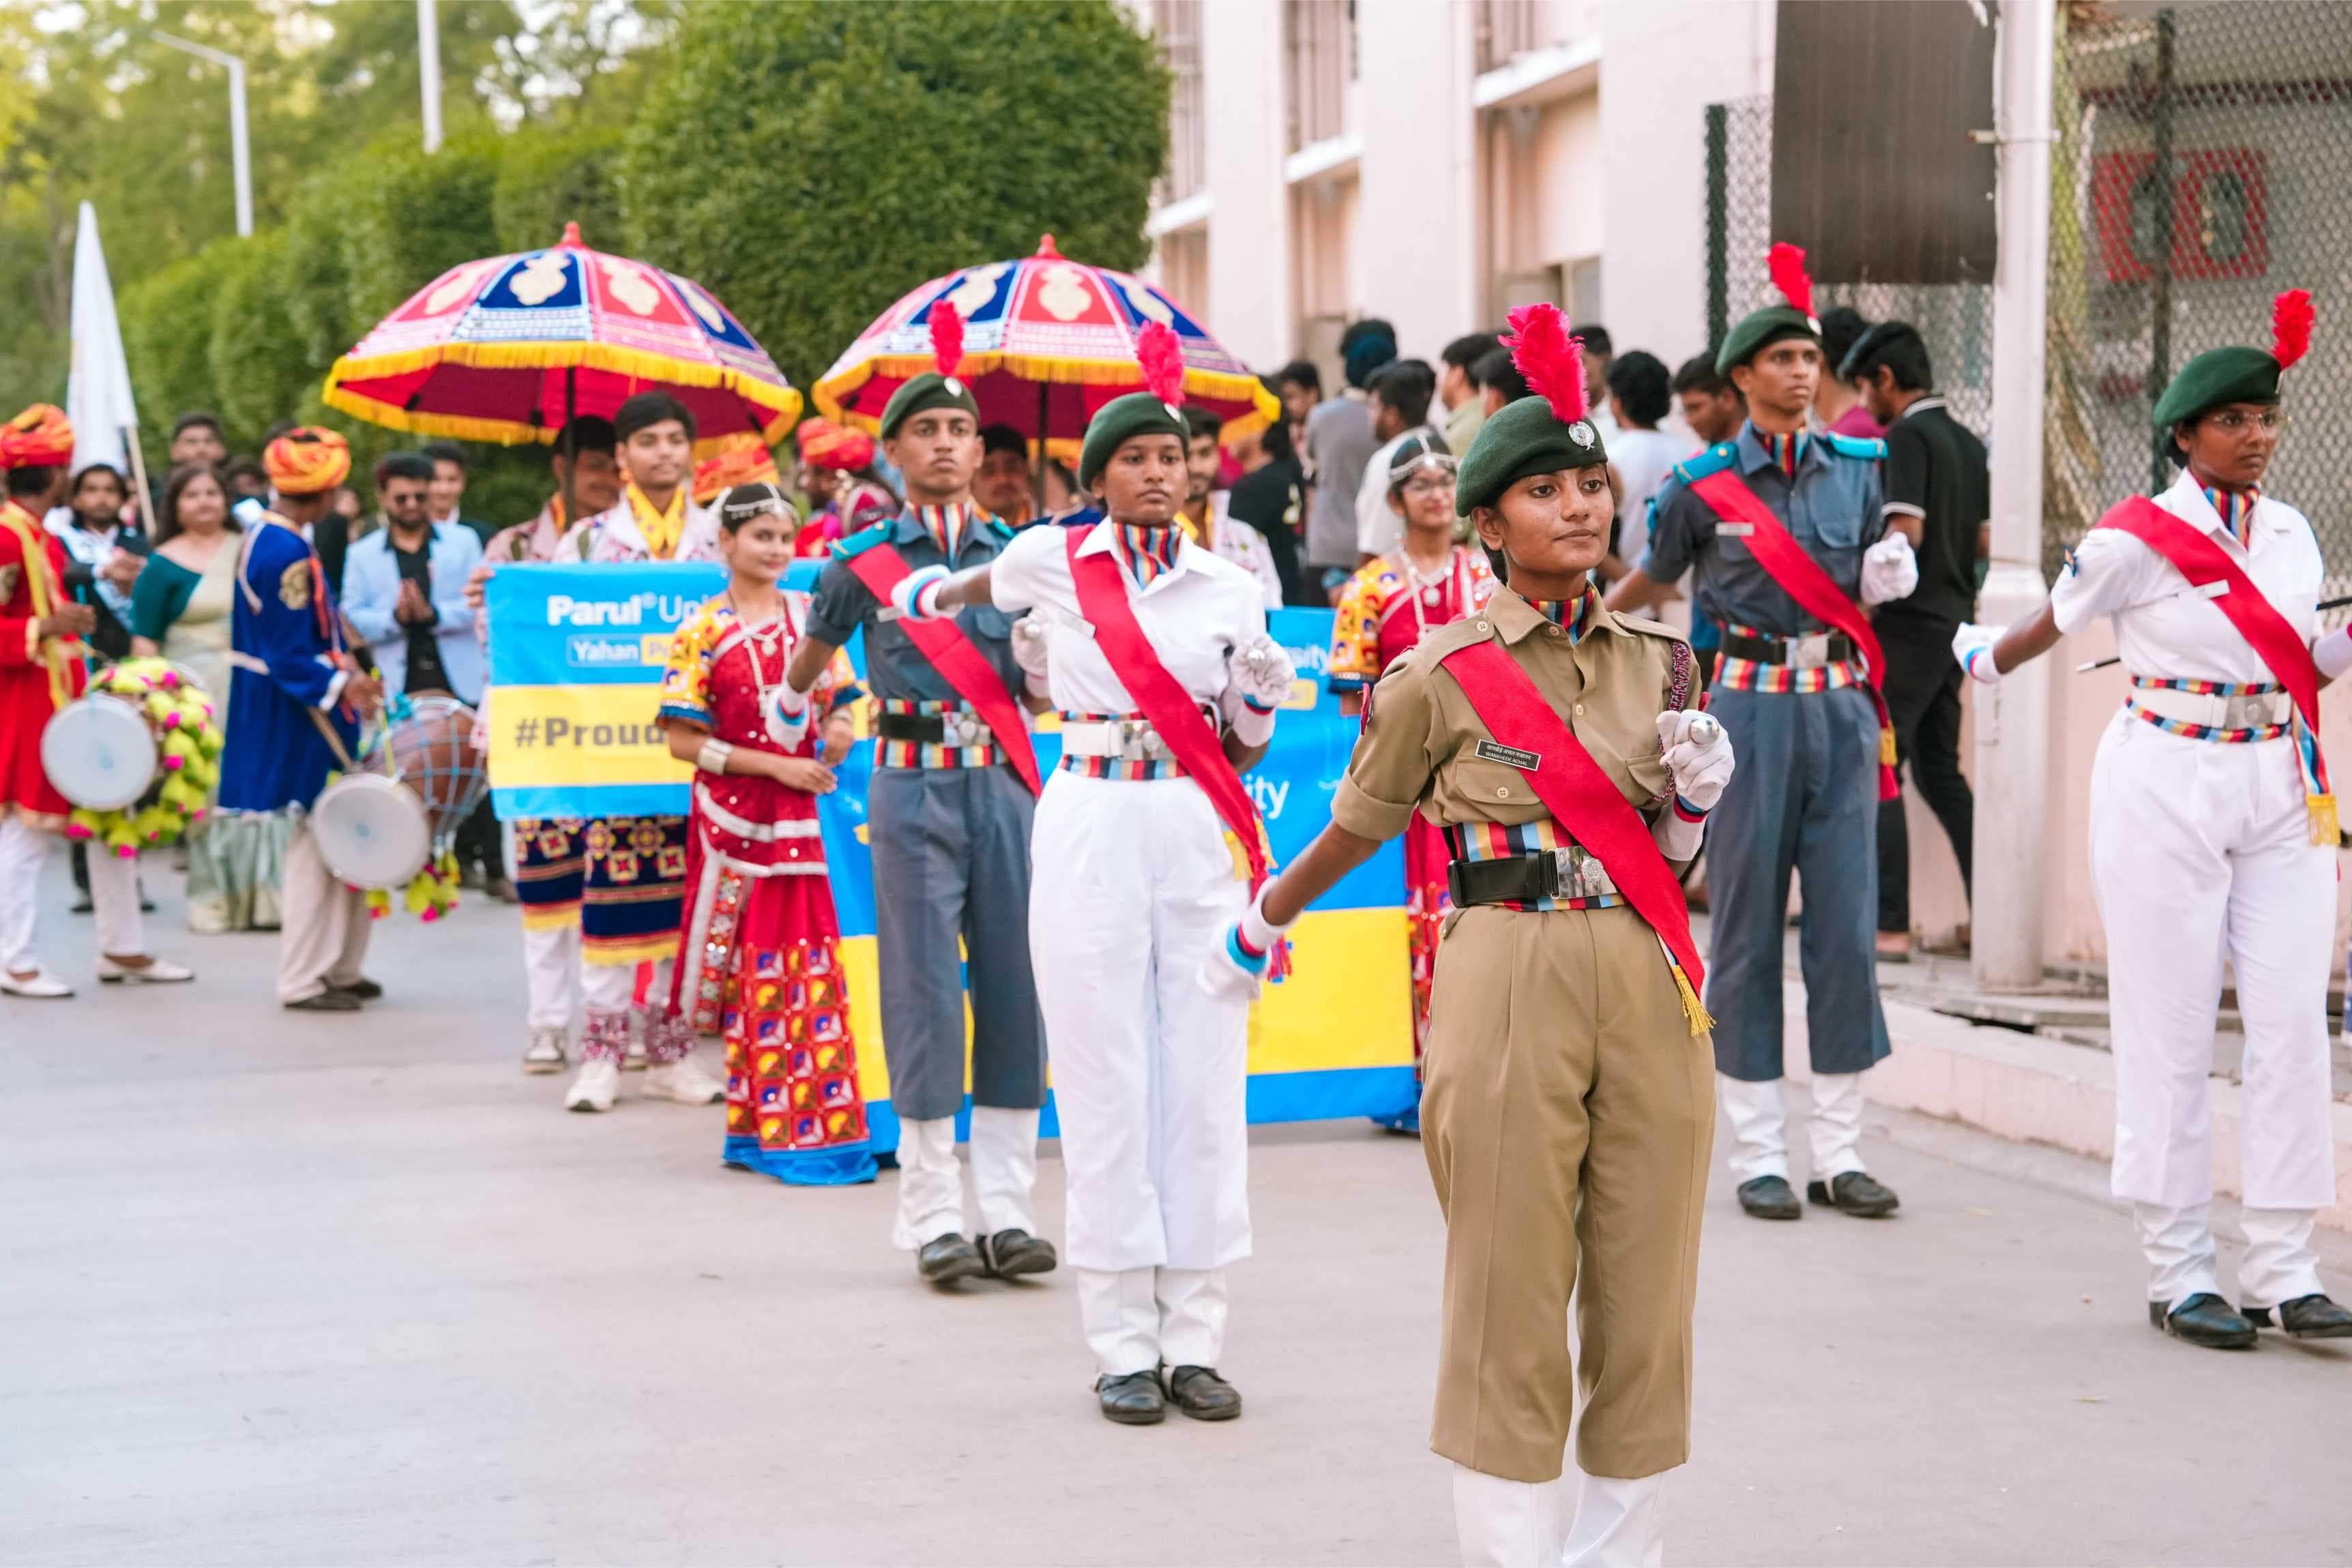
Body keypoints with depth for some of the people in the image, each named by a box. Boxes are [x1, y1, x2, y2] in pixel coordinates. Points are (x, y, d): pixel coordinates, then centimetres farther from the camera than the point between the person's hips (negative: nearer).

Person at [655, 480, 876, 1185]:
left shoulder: (812, 616, 9)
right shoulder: (703, 632, -3)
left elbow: (837, 701, 16)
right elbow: (684, 740, -6)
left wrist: (839, 727, -8)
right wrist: (775, 765, -14)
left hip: (802, 813, 4)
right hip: (735, 815, -4)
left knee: (807, 965, 4)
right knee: (753, 973, 0)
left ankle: (799, 1123, 12)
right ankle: (763, 1127, 5)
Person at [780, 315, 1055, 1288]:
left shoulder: (1019, 553, 10)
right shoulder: (864, 561, 4)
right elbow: (808, 664, 20)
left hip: (1003, 781, 3)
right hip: (913, 786, -3)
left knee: (1015, 986, 2)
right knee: (924, 992, -2)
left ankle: (1007, 1208, 10)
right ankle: (933, 1217, 5)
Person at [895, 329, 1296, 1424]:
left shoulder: (1229, 588, 6)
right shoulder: (1052, 560, 3)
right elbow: (975, 586, 28)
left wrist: (1261, 700, 0)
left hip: (1200, 831, 1)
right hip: (1090, 828, -1)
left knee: (1204, 1077, 1)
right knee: (1106, 1083, -1)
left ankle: (1194, 1339, 9)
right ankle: (1123, 1346, 5)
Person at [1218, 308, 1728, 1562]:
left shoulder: (1658, 660, 11)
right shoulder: (1441, 677, -1)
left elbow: (1670, 855, 16)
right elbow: (1355, 832, 13)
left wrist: (1697, 793, -4)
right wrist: (1256, 929, 23)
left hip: (1651, 983, 4)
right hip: (1510, 978, -4)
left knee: (1645, 1293, 6)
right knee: (1511, 1293, -1)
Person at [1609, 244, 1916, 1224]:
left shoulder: (1859, 470, 9)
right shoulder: (1704, 485, -1)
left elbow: (1875, 591, 17)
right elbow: (1650, 584, 13)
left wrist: (1897, 553, -3)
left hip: (1841, 703, 3)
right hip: (1752, 703, -3)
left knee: (1847, 920, 3)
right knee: (1748, 923, 1)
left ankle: (1840, 1151, 11)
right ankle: (1758, 1155, 9)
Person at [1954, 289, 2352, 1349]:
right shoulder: (2135, 539, -8)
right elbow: (2050, 626, 8)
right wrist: (1981, 660, 21)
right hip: (2167, 785, -5)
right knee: (2171, 1031, 0)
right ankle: (2177, 1271, 8)